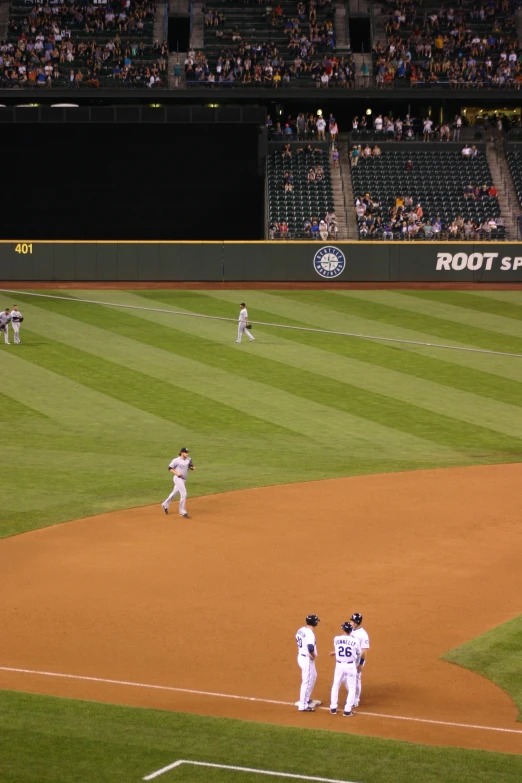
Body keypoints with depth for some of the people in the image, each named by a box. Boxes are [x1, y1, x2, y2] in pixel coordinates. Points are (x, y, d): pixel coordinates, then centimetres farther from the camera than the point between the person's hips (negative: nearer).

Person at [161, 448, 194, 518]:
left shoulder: (188, 459, 2)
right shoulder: (176, 460, -15)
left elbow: (191, 467, 12)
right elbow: (170, 468, -9)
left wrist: (192, 467, -11)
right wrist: (176, 473, -21)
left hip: (183, 479, 7)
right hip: (178, 479, -7)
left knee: (174, 493, 20)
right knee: (183, 494, -12)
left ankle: (165, 505, 40)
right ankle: (182, 512, -4)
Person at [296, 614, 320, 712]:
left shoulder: (301, 630, 3)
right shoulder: (310, 634, -25)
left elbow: (297, 639, 21)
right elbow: (311, 648, -36)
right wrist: (313, 656, -16)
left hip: (301, 656, 10)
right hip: (307, 660, -10)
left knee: (313, 676, 27)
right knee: (307, 682, -1)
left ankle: (306, 699, 37)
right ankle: (303, 706, 4)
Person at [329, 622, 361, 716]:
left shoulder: (336, 639, -7)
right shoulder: (355, 641, -10)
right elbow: (358, 654, 5)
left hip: (339, 665, 2)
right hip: (351, 666, -2)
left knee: (335, 686, 19)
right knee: (352, 688, 9)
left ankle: (333, 708, 22)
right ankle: (347, 710, 4)